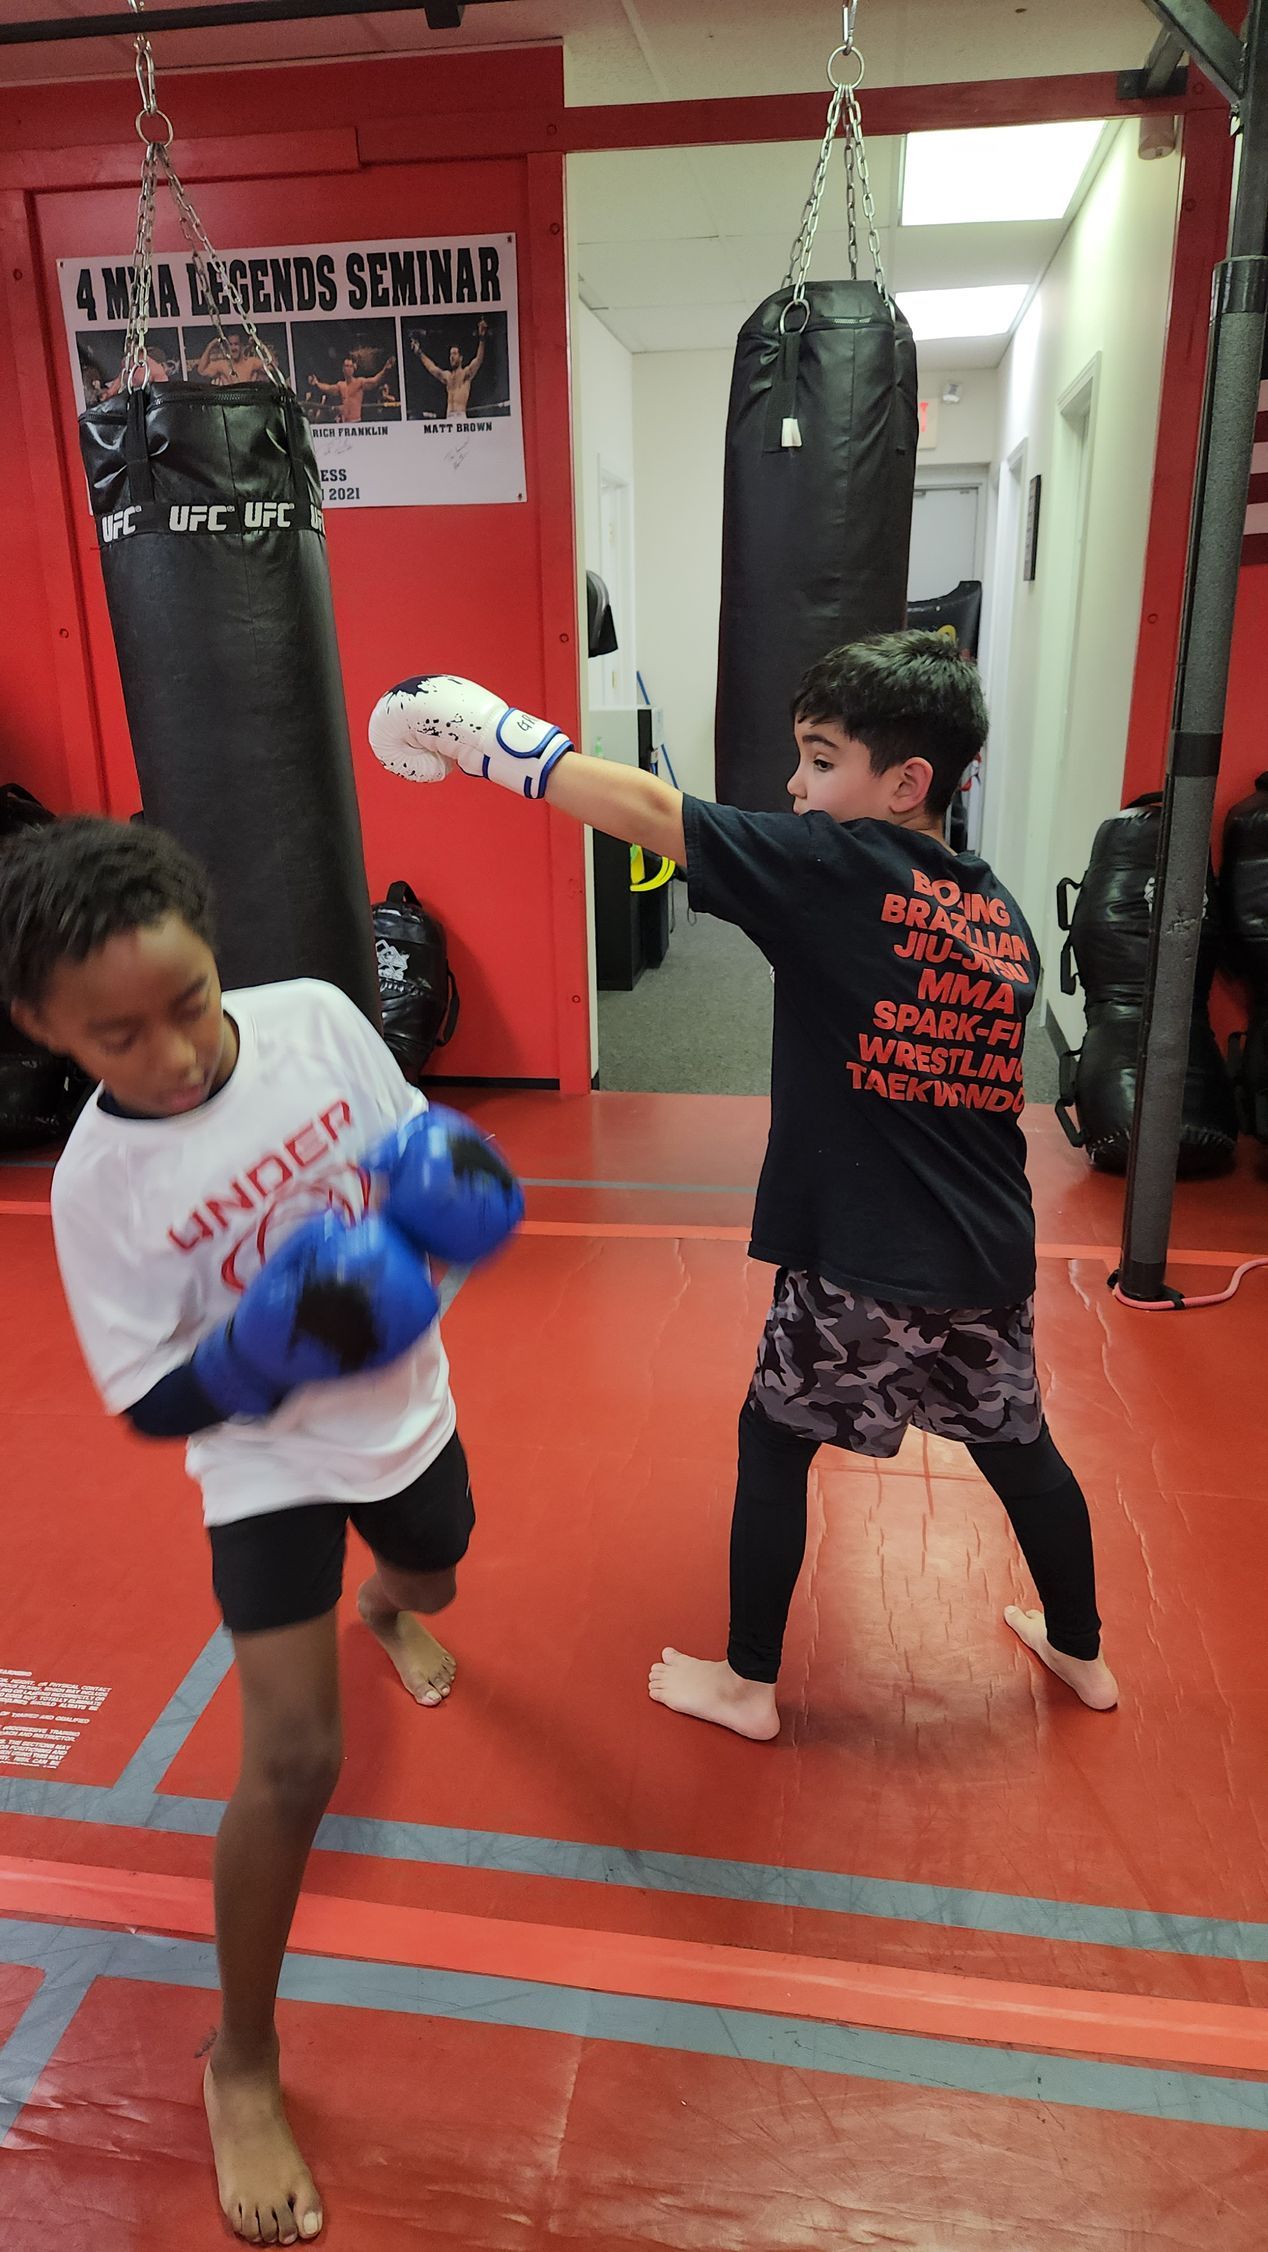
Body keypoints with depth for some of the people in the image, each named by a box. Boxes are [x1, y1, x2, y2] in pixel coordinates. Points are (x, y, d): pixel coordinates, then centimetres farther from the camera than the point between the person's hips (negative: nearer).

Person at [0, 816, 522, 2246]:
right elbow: (154, 1408, -18)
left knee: (432, 1581, 32)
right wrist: (272, 1342, -37)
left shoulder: (316, 1016, -19)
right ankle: (243, 2064, 18)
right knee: (294, 1762, -8)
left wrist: (454, 1182, -24)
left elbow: (411, 1146, -2)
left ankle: (383, 1611, 73)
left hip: (404, 1407, 4)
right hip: (266, 1464, -4)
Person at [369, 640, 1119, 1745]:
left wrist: (478, 728, -7)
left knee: (774, 1444, 16)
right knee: (1018, 1448, 24)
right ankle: (1082, 1653, 46)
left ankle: (748, 1684, 31)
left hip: (857, 1267, -6)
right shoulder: (1004, 916, 4)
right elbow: (987, 1083, 12)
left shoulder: (837, 866, -15)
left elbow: (646, 809, -15)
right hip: (991, 1263, 6)